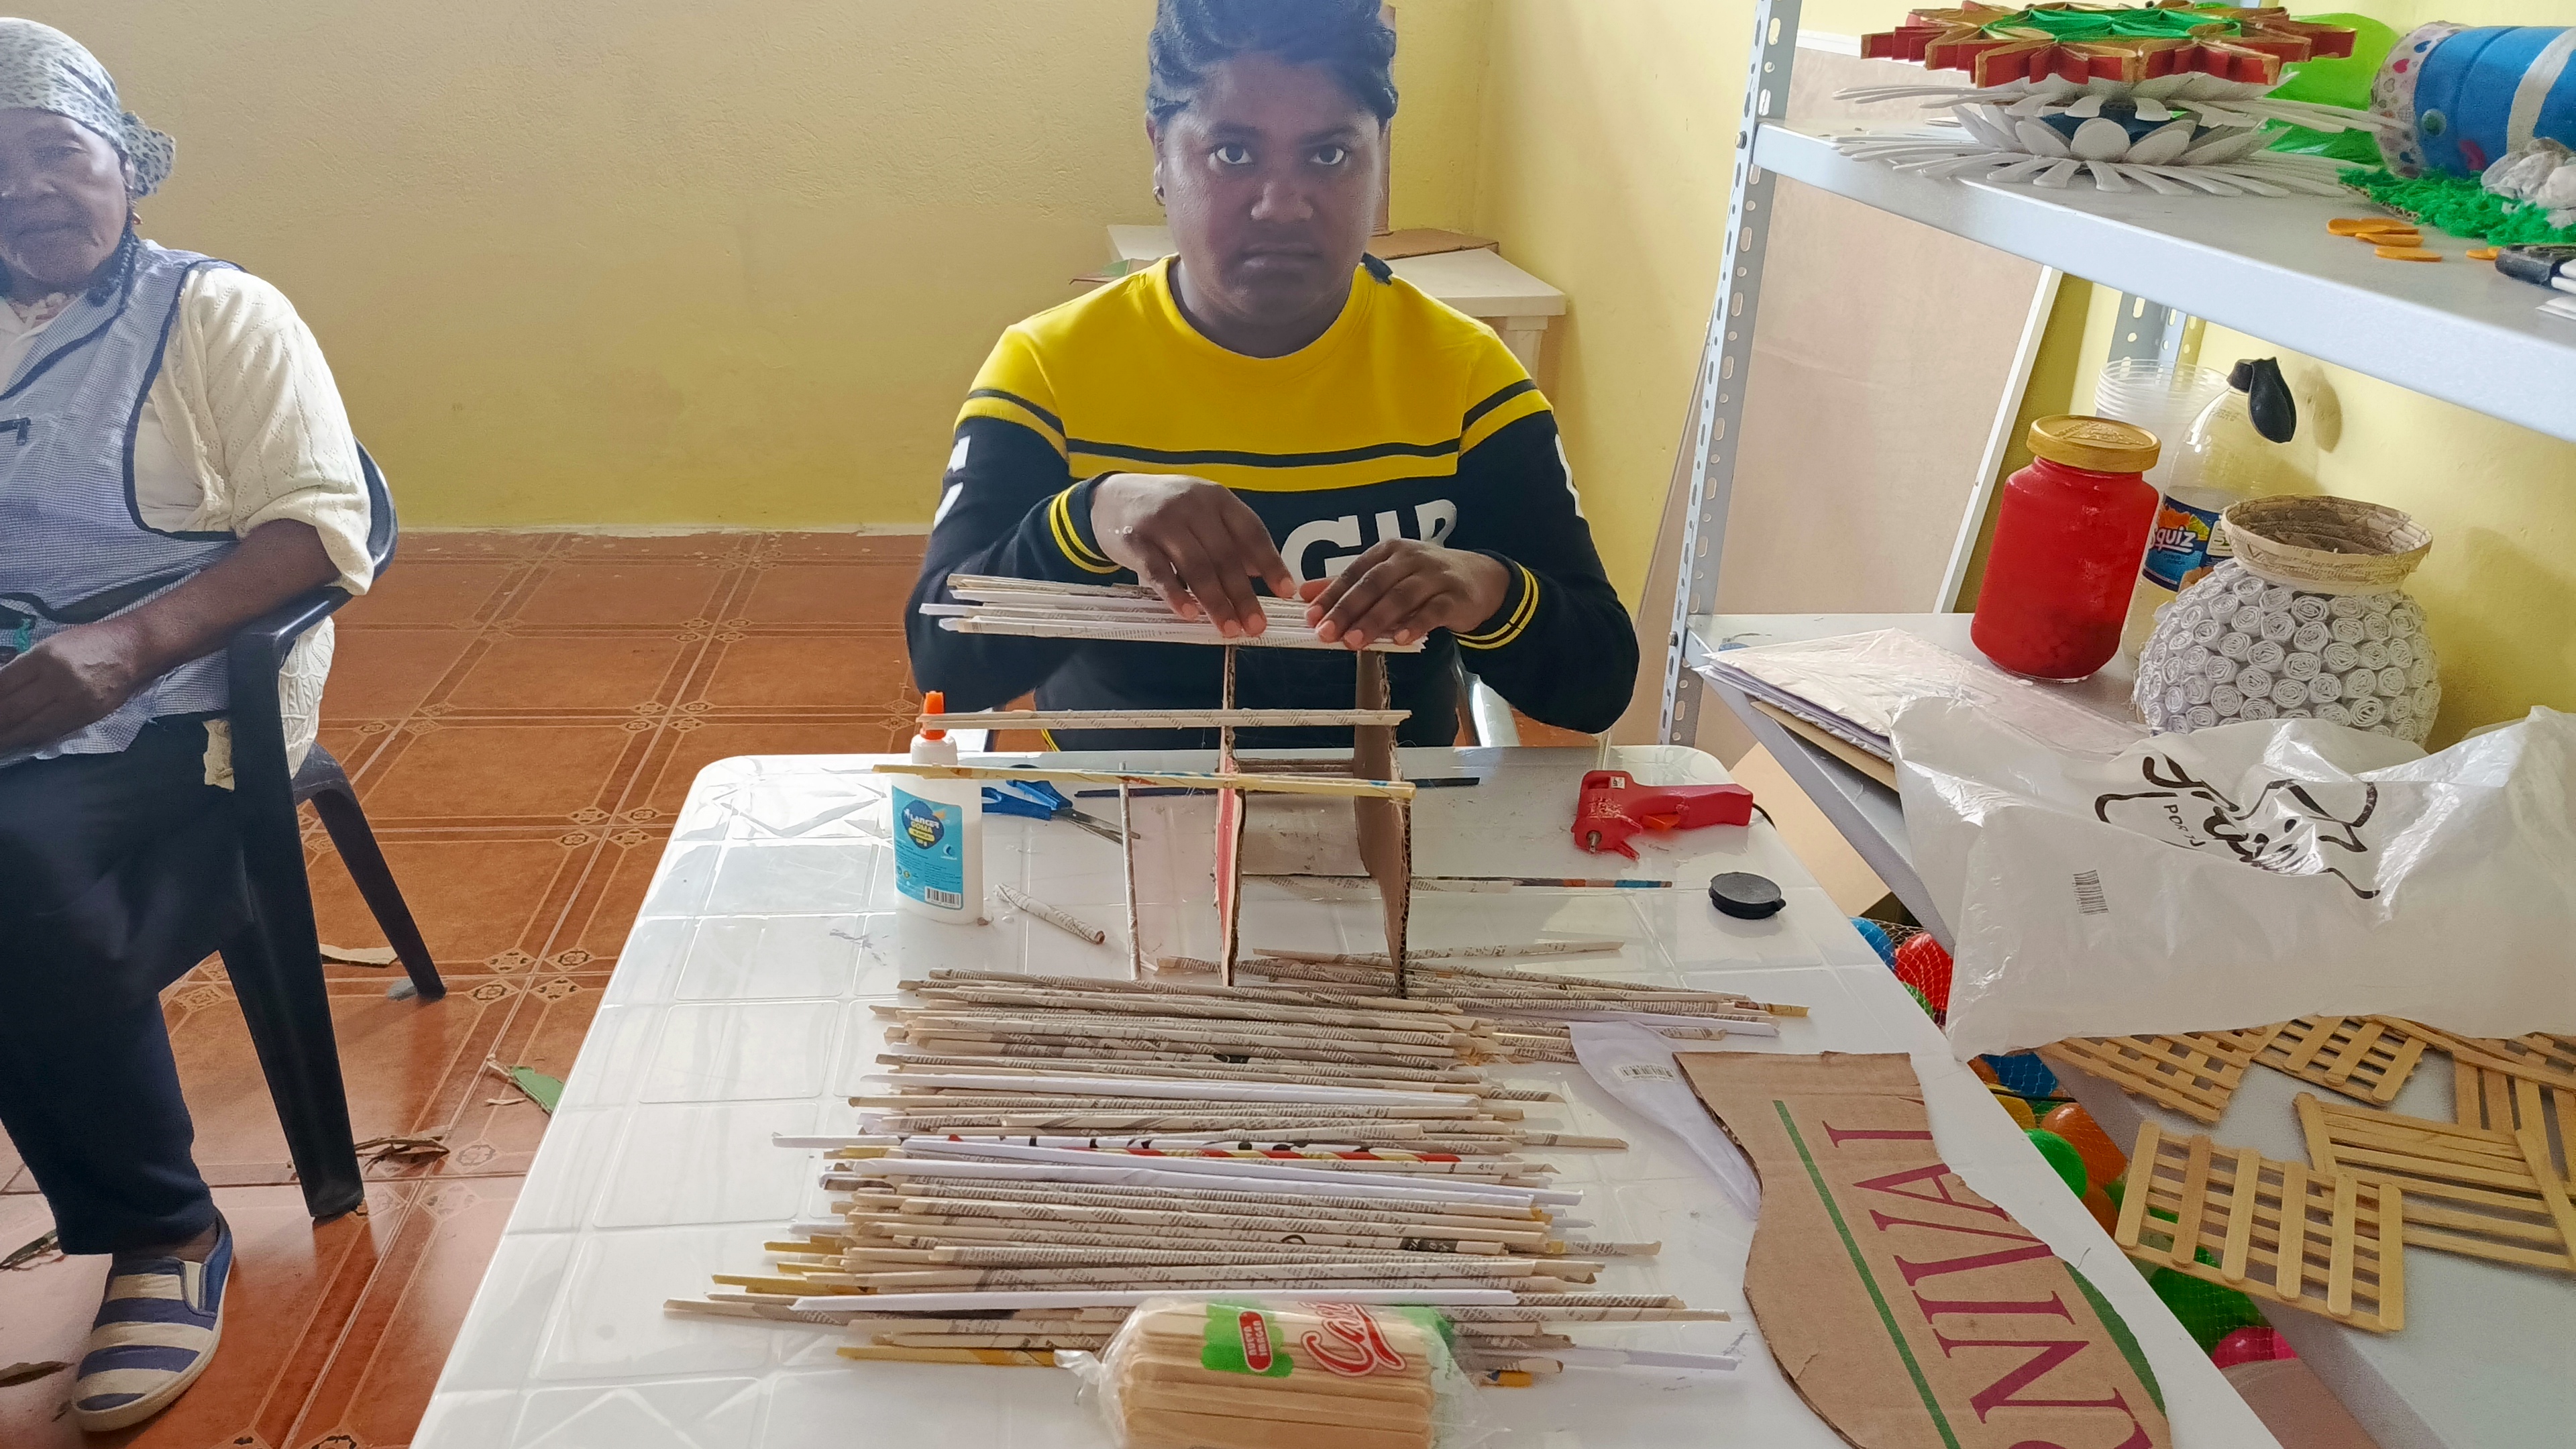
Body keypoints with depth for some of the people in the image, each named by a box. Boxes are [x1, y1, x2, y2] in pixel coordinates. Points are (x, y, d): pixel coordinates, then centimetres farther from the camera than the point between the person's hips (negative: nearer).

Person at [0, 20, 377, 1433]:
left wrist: (129, 644, -21)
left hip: (169, 718, -4)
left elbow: (323, 531, -8)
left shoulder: (221, 313, 3)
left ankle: (165, 1237, -11)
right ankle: (147, 1223, -9)